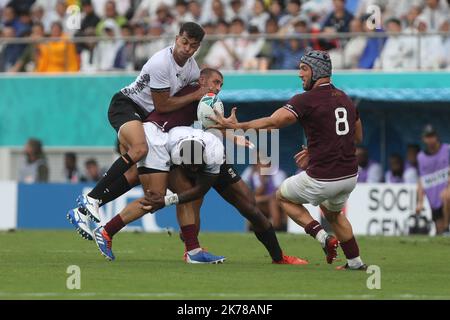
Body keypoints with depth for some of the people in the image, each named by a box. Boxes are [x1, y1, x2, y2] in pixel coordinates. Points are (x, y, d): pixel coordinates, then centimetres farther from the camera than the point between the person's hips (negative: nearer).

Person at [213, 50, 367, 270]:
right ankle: (355, 264, 32)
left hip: (323, 179, -7)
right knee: (332, 213, 35)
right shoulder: (345, 99, 11)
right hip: (350, 176, 7)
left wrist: (235, 126, -18)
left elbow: (272, 122, -22)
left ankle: (322, 237, 3)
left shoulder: (306, 100, -12)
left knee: (283, 196, 20)